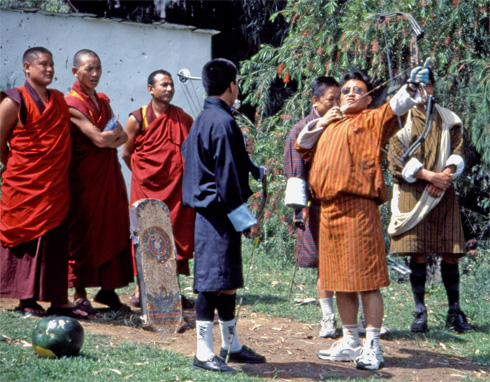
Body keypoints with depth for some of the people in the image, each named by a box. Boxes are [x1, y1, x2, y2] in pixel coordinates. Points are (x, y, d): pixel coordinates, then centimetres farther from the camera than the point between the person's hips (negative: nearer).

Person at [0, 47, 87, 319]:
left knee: (56, 242, 5)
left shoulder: (59, 100, 13)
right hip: (24, 187, -5)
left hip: (55, 188, 6)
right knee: (25, 241, -2)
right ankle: (27, 300, 6)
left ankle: (58, 300, 8)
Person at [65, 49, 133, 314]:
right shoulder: (72, 103, -10)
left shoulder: (103, 100, 15)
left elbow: (121, 137, 8)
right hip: (84, 176, -7)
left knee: (112, 229, 7)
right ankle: (80, 295, 2)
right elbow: (99, 139, -18)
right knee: (83, 232, -3)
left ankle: (108, 290, 15)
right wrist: (115, 133, 1)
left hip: (109, 175, 7)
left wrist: (109, 138, -12)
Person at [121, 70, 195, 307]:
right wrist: (143, 174, 8)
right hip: (146, 188, -2)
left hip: (176, 187, 2)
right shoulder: (137, 119, -2)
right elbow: (126, 154, 7)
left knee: (176, 234, 1)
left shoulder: (183, 119, 6)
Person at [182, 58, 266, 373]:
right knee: (214, 281, -7)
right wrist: (246, 219, -15)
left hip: (208, 210, 10)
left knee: (228, 280, 17)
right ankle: (204, 353, -4)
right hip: (220, 214, -10)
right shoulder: (223, 122, -15)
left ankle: (231, 345, 27)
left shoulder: (202, 120, 15)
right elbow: (227, 176, -18)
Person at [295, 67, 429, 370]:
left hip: (358, 208, -7)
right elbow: (302, 147, 29)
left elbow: (395, 109, -14)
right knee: (340, 281, 12)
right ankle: (350, 343, 21)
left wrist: (412, 89, -32)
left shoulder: (370, 121, 3)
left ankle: (372, 348, -4)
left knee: (366, 280, -7)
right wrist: (319, 124, 14)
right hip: (329, 209, 7)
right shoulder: (330, 126, 22)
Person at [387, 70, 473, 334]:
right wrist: (428, 175, -14)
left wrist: (445, 176, -12)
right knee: (418, 254, -6)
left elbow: (457, 153, 7)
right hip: (412, 192, -2)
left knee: (451, 253, -3)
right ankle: (420, 313, 2)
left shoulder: (449, 119, 15)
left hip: (443, 192, 2)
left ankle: (454, 312, 4)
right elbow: (397, 157, -5)